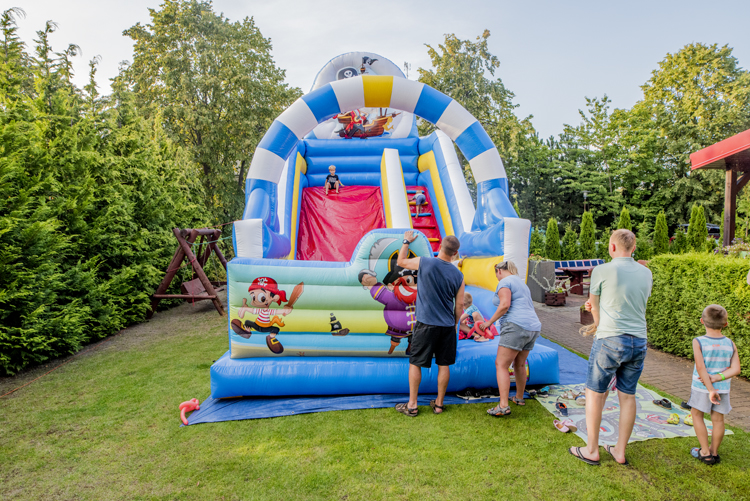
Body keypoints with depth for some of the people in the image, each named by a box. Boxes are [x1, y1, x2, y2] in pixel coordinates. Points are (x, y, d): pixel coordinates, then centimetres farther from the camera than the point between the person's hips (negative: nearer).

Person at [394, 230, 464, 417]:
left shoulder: (424, 263, -9)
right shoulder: (458, 275, -1)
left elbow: (401, 261, 9)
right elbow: (459, 305, 3)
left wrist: (406, 242, 23)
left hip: (425, 324, -3)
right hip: (447, 325, 3)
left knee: (415, 363, 8)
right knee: (444, 365, 12)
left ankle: (412, 405, 13)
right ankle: (439, 404, 23)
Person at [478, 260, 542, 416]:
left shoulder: (504, 282, -4)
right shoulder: (521, 282, 25)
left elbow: (505, 305, -17)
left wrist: (489, 322, -11)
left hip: (516, 326, -10)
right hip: (533, 327, 10)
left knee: (501, 364, -10)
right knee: (519, 365, 22)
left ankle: (503, 406, -18)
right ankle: (519, 398, 35)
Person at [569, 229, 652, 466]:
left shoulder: (602, 271, -8)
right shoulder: (646, 273, 7)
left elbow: (593, 306, 3)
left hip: (610, 340, -5)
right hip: (639, 342, 6)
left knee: (595, 394, 7)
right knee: (628, 396, 13)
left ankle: (591, 451, 16)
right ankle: (620, 451, 24)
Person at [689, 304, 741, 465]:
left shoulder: (698, 342, -14)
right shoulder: (730, 344, -4)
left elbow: (700, 368, -20)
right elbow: (735, 369, -11)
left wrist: (710, 389, -16)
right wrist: (716, 378, -13)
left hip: (701, 388, -3)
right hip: (723, 389, 3)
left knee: (697, 415, 13)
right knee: (718, 419, 13)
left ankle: (705, 453, 15)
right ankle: (714, 452, 25)